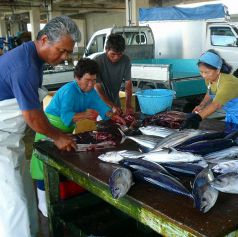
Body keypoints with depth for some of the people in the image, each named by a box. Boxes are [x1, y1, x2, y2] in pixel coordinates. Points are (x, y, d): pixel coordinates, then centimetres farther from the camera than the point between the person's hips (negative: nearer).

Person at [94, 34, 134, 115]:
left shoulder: (125, 60, -12)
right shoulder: (98, 61, -23)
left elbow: (128, 83, -9)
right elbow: (98, 88, -24)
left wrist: (128, 105, -23)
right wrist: (112, 106, -34)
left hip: (116, 101, 4)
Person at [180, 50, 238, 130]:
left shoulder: (228, 83, -34)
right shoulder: (209, 79, -11)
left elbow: (215, 105, -48)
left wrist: (197, 118, -61)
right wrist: (201, 105, -6)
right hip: (230, 114, 7)